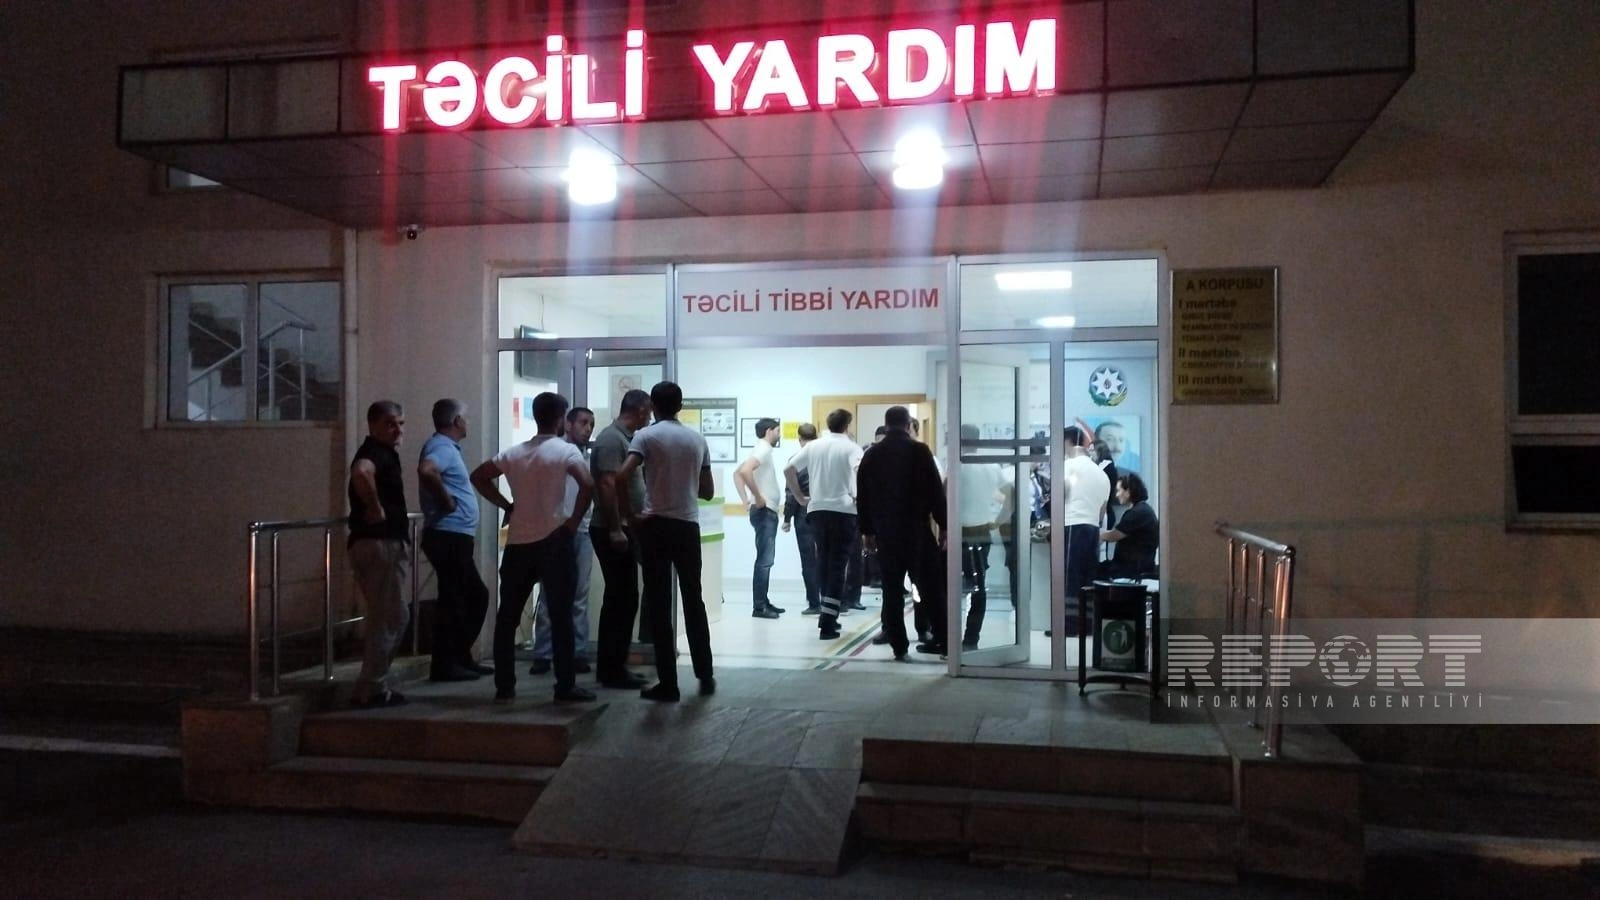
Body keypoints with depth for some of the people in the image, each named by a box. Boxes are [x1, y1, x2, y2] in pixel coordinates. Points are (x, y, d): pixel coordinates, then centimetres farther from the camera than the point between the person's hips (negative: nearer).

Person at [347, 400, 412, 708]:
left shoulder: (383, 453, 18)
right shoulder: (376, 452, -13)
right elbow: (361, 472, -37)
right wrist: (376, 509, -26)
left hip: (382, 544, 10)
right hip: (380, 544, -10)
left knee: (385, 617, 17)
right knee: (389, 618, -3)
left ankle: (372, 684, 23)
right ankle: (372, 689, 3)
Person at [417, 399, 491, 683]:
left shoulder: (447, 447, 17)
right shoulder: (441, 447, -14)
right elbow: (426, 471, -35)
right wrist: (446, 500, -22)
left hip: (456, 537, 10)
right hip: (448, 537, -10)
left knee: (477, 596, 16)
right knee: (452, 600, -4)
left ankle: (461, 657, 22)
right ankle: (444, 665, 2)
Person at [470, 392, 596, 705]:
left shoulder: (513, 452, 9)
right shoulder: (566, 451, -6)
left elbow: (478, 476, 13)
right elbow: (588, 485, -21)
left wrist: (506, 505, 12)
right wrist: (574, 521, -10)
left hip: (518, 542, 4)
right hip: (555, 541, -4)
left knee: (507, 616, 11)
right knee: (560, 616, 0)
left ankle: (504, 687, 13)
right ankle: (565, 687, 2)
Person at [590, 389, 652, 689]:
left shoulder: (624, 438, 16)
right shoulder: (611, 439, -14)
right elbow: (607, 485, -22)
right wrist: (615, 529, -24)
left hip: (625, 529, 10)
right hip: (613, 531, -10)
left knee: (623, 599, 12)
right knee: (621, 600, -7)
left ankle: (613, 667, 18)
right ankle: (612, 670, -1)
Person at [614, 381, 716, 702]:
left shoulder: (646, 435, -4)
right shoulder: (697, 439, 8)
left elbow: (622, 475, -18)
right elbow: (708, 492, 12)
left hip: (656, 525, -3)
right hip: (688, 526, 4)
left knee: (659, 604, 2)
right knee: (693, 600, 15)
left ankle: (668, 683, 3)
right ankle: (705, 676, 21)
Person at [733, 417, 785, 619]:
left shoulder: (763, 451, 16)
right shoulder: (763, 450, -13)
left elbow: (737, 473, 20)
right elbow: (744, 471, -29)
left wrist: (746, 500, 11)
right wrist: (757, 496, -22)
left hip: (768, 512, 10)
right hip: (764, 512, -10)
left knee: (766, 560, 14)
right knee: (764, 560, -9)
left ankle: (764, 602, 20)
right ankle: (758, 607, -8)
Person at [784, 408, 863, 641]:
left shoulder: (813, 447, 10)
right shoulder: (850, 447, -1)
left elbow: (788, 469, 6)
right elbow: (859, 470, -22)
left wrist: (801, 497, 11)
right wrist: (858, 496, -11)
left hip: (817, 509, 4)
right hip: (844, 510, -4)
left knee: (823, 562, 15)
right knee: (838, 565, -2)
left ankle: (827, 614, 20)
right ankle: (828, 619, -11)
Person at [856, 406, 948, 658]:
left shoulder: (871, 454, 6)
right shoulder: (920, 451, -4)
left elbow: (862, 496, 8)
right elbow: (936, 490, -6)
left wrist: (867, 530, 14)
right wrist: (943, 525, 0)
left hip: (885, 529, 3)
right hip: (917, 527, -2)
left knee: (892, 589, 5)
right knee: (930, 585, 6)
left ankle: (898, 645, 4)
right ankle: (942, 639, 8)